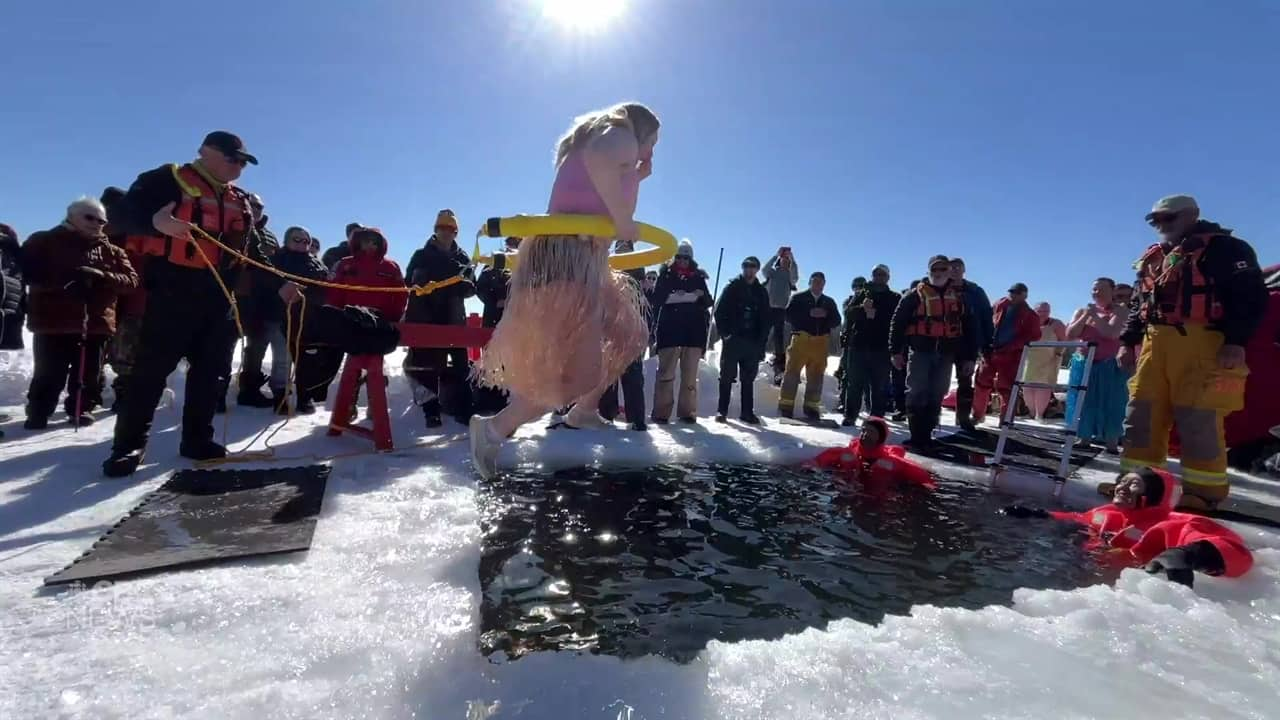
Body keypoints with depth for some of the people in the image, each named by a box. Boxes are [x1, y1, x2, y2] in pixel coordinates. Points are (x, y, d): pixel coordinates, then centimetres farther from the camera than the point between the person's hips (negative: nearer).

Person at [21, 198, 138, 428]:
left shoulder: (111, 251, 13)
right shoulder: (44, 241, 7)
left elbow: (131, 279, 3)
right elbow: (27, 271, -2)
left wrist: (101, 277, -16)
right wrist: (63, 281, -18)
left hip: (95, 323, 3)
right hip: (53, 322, -2)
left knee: (88, 374, 9)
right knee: (49, 374, 0)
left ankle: (81, 409, 22)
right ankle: (38, 414, 12)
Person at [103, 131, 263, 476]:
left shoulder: (240, 201, 20)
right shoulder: (169, 180, 1)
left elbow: (248, 250, 22)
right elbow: (127, 212, -8)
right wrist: (156, 221, -29)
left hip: (220, 295, 6)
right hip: (172, 289, -6)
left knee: (212, 369, 7)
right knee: (153, 365, -4)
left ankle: (197, 439, 16)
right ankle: (130, 443, 4)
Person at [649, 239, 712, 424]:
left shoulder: (698, 276, 14)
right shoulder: (666, 274, 8)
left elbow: (707, 302, 12)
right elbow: (657, 299, -3)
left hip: (694, 329, 3)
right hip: (670, 328, -2)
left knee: (690, 374, 2)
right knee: (666, 371, -6)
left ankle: (687, 411, 7)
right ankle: (661, 412, -5)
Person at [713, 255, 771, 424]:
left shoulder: (761, 292, 12)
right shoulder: (732, 287, 4)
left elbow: (765, 320, 11)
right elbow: (719, 311, -2)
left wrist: (762, 343, 3)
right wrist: (725, 333, -11)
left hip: (753, 342, 3)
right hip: (733, 340, -3)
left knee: (749, 379, 7)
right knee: (727, 376, -1)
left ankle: (747, 412, 13)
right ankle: (722, 410, 5)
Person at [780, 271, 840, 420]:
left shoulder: (829, 302, 20)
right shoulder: (798, 298, 9)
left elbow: (836, 321, 13)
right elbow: (789, 316, -2)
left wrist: (826, 315, -8)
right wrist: (809, 314, -12)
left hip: (821, 342, 4)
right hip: (801, 339, -3)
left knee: (816, 377, 3)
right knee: (792, 373, -8)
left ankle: (812, 408, 10)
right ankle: (786, 406, -5)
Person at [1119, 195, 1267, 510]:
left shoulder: (1224, 248, 2)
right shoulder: (1153, 258, 23)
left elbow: (1251, 296, -7)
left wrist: (1236, 342, -17)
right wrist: (1128, 341, 17)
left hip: (1201, 345, -7)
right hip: (1155, 344, 7)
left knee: (1199, 421, -6)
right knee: (1141, 415, 5)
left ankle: (1204, 490, 3)